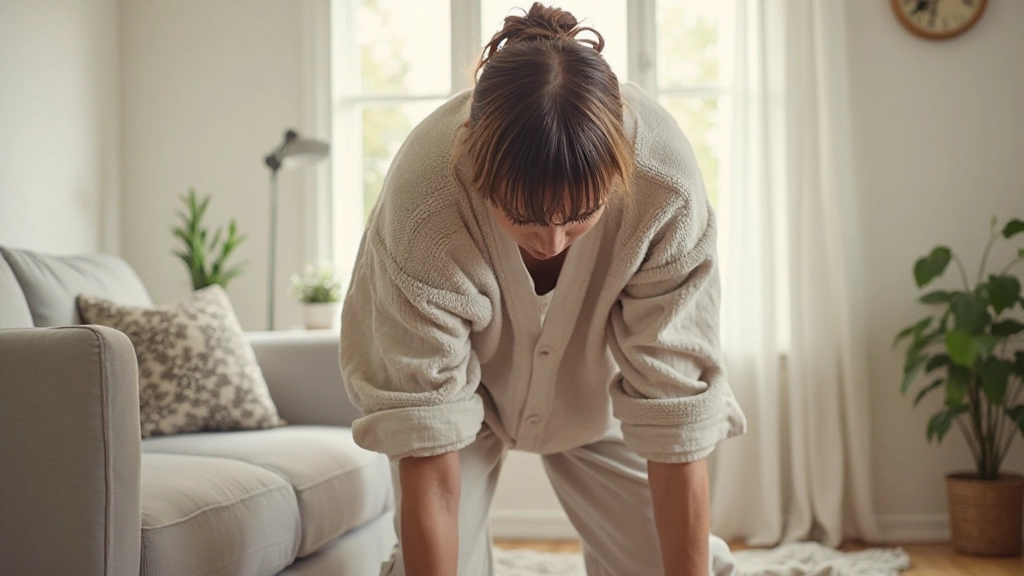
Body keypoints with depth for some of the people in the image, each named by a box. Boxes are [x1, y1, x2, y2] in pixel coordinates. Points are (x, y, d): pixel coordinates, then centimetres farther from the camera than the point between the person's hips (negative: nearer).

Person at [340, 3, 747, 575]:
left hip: (594, 387, 2)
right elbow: (428, 444, -36)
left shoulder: (667, 188, -37)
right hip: (461, 368, -1)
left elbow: (676, 420, -33)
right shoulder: (423, 205, -39)